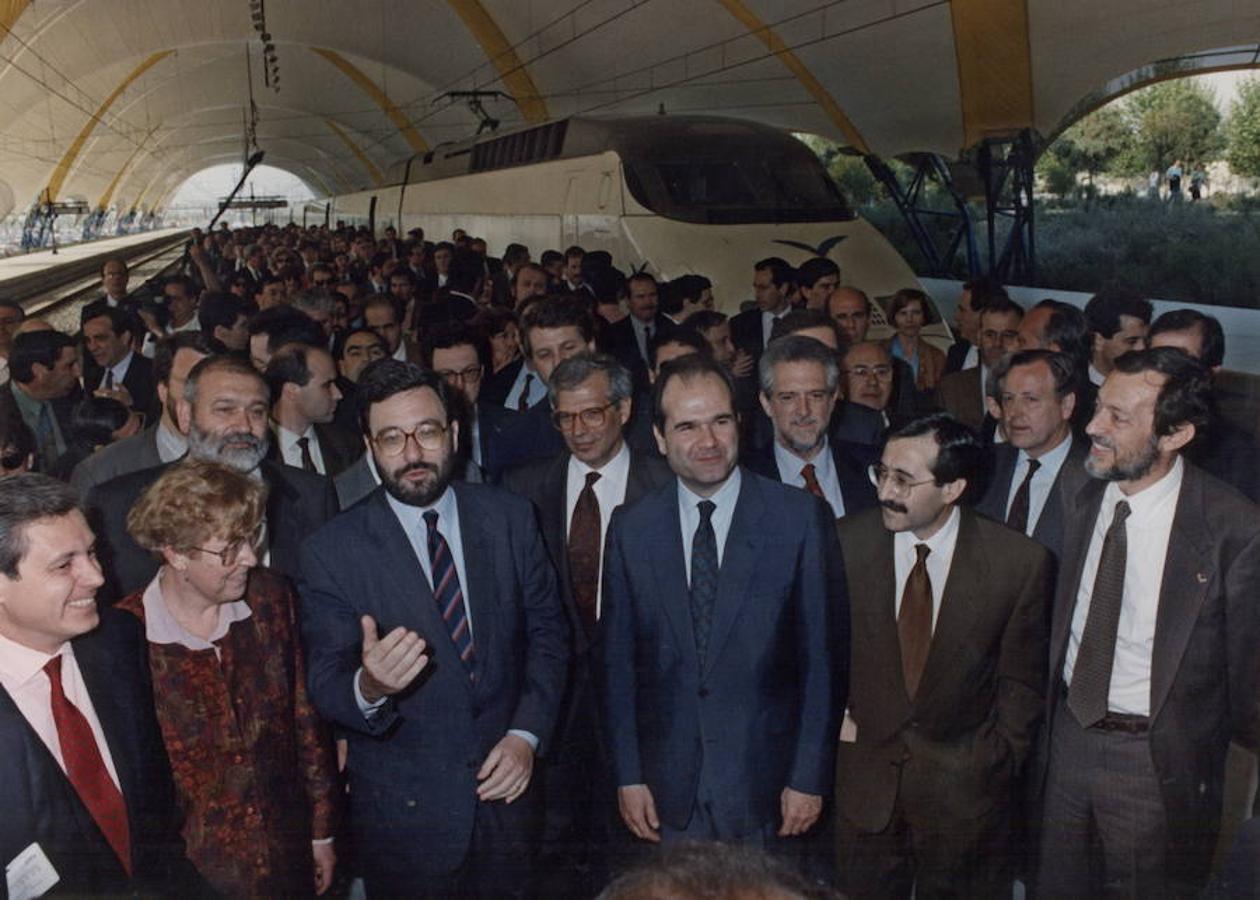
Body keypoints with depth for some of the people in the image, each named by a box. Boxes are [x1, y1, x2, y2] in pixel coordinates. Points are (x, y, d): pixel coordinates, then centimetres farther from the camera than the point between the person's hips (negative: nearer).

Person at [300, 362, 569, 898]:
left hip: (505, 787, 3)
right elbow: (325, 687, -13)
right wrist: (368, 688, -35)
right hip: (401, 810, -2)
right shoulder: (332, 551, -12)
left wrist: (526, 734, -9)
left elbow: (547, 631, 2)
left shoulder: (510, 518, -5)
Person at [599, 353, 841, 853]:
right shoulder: (630, 529, -1)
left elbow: (825, 655, -5)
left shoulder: (801, 517, -8)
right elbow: (616, 660, 3)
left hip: (767, 788, -1)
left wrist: (810, 776, -5)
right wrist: (628, 775, 2)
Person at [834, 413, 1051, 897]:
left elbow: (1022, 682, -1)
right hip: (866, 781, 1)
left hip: (966, 790, -1)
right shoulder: (846, 541, -10)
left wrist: (998, 763, -2)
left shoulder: (1020, 562, -12)